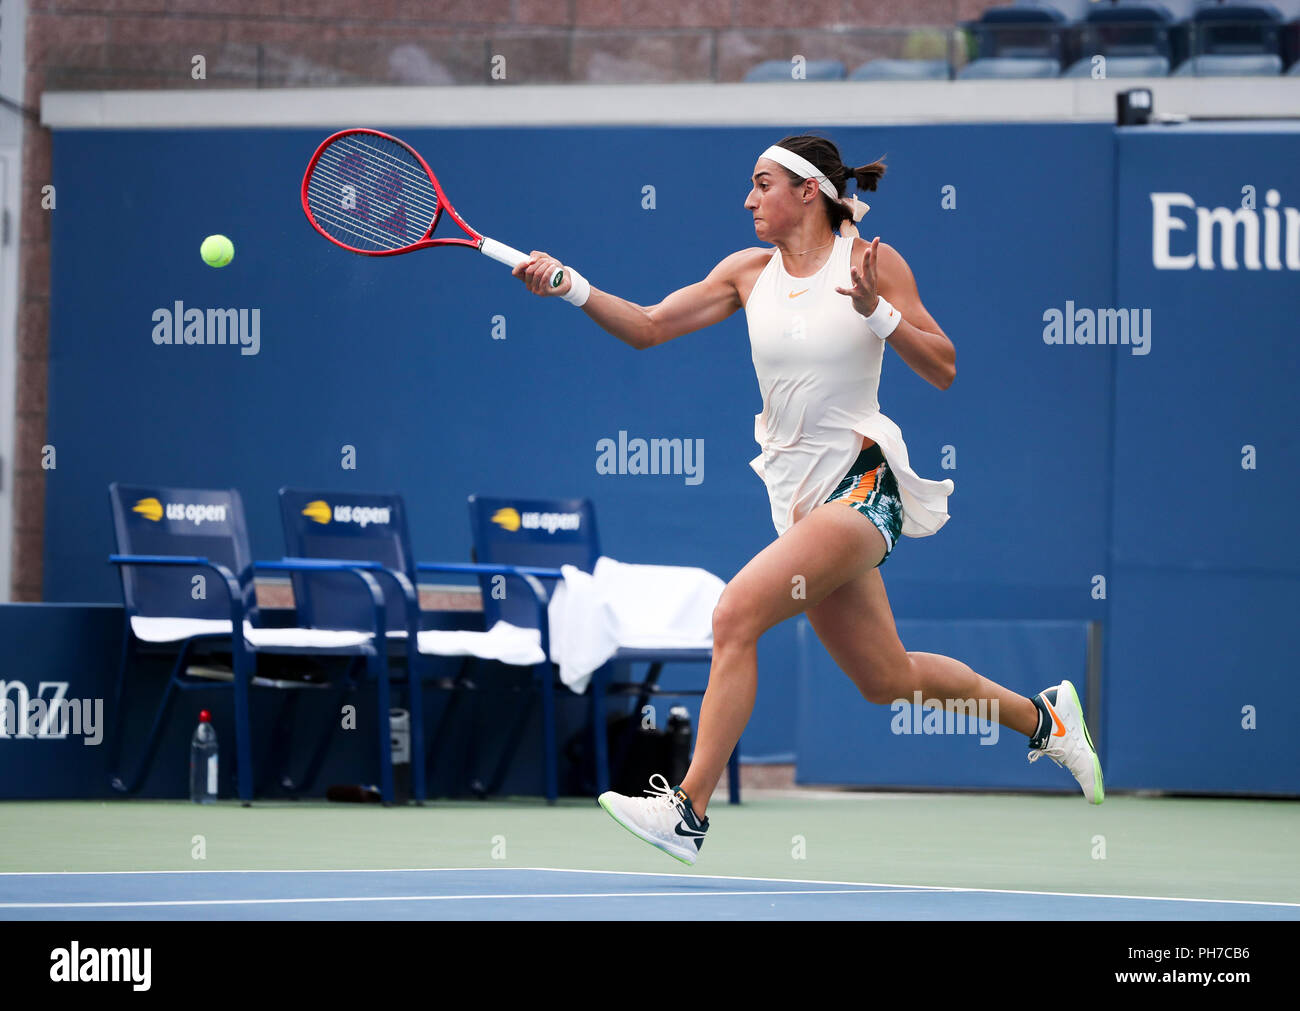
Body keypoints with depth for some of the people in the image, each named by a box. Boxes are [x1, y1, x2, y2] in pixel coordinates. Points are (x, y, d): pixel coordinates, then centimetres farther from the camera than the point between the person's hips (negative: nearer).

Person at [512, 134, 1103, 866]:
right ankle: (1042, 716, 36)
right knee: (887, 681, 13)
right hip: (800, 496, 6)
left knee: (738, 613, -23)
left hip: (862, 484, -6)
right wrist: (572, 287, -7)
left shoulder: (872, 261, -6)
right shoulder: (750, 272, 8)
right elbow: (649, 327, 7)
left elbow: (944, 370, -7)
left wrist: (877, 311, -20)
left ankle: (687, 815, -23)